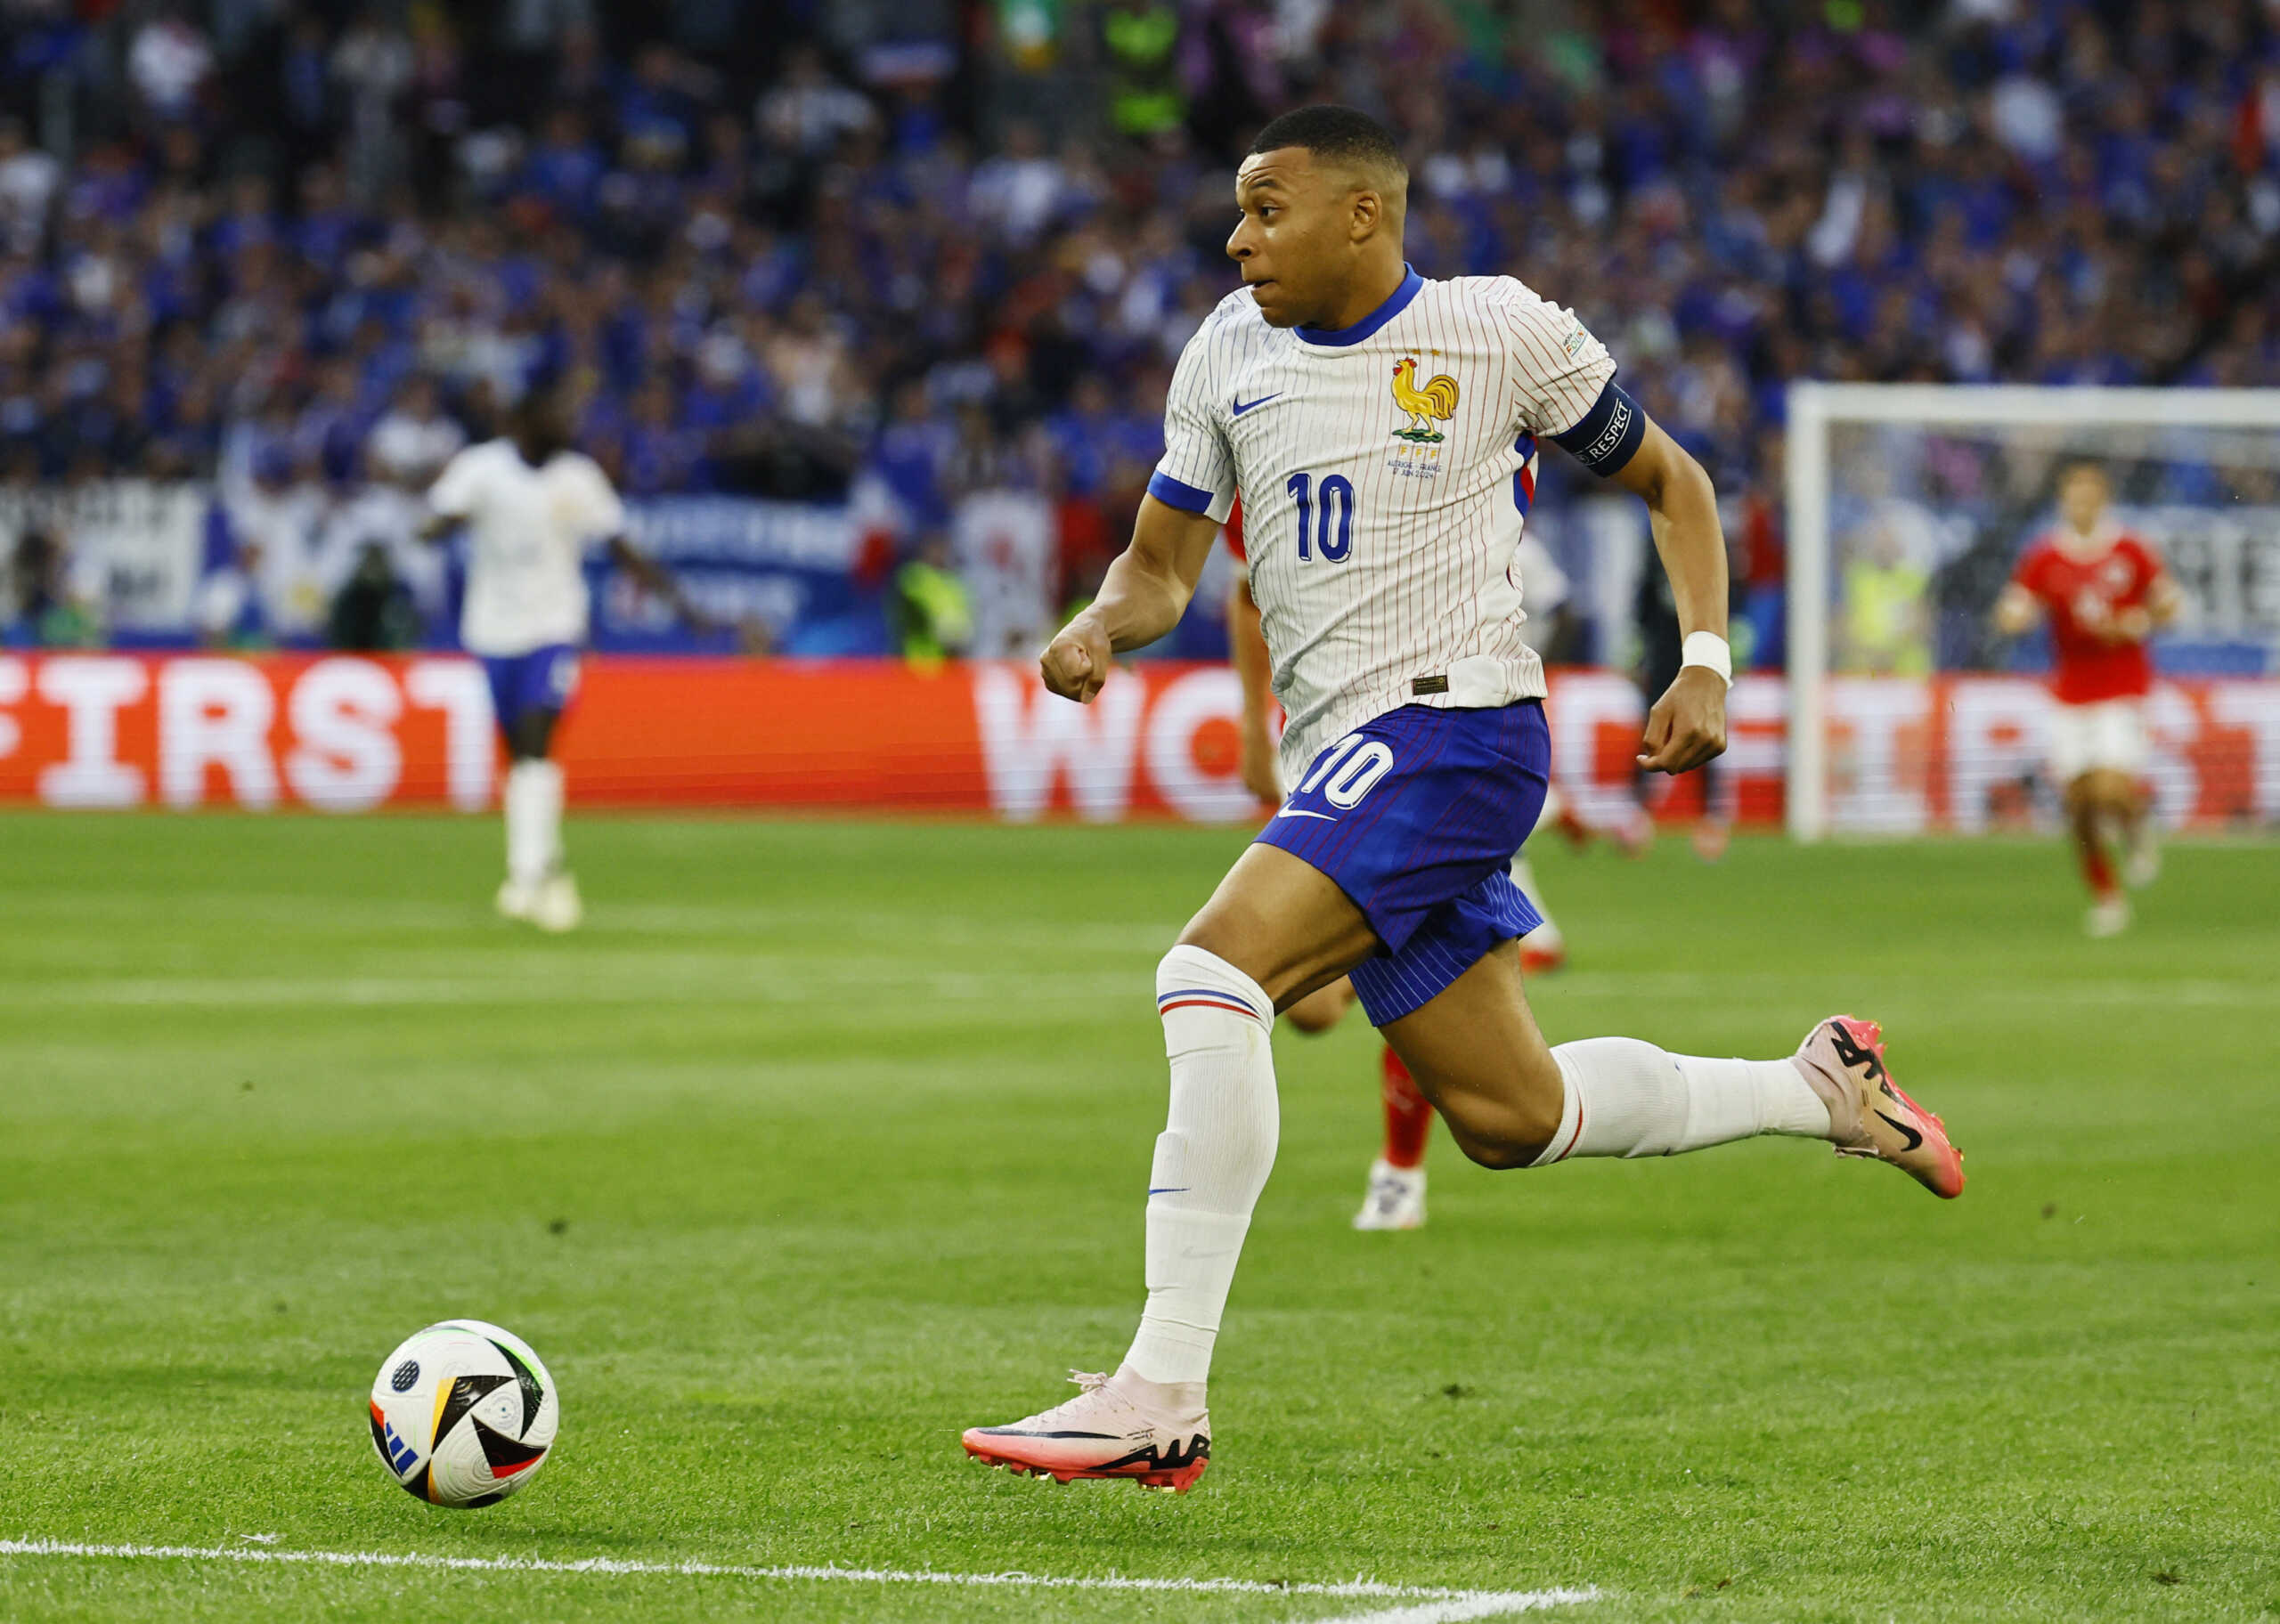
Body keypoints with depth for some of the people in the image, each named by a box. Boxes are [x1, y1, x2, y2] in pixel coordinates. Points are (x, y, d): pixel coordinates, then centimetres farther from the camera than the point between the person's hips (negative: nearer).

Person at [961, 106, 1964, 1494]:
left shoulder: (1500, 332, -3)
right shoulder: (1230, 351, 12)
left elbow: (1671, 482, 9)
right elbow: (1164, 560, 17)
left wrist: (1705, 665, -3)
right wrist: (1103, 626, -6)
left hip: (1454, 718, -7)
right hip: (1342, 762, 7)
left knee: (1213, 974, -26)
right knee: (1510, 1116, 12)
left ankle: (1162, 1397, -29)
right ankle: (1820, 1088, 35)